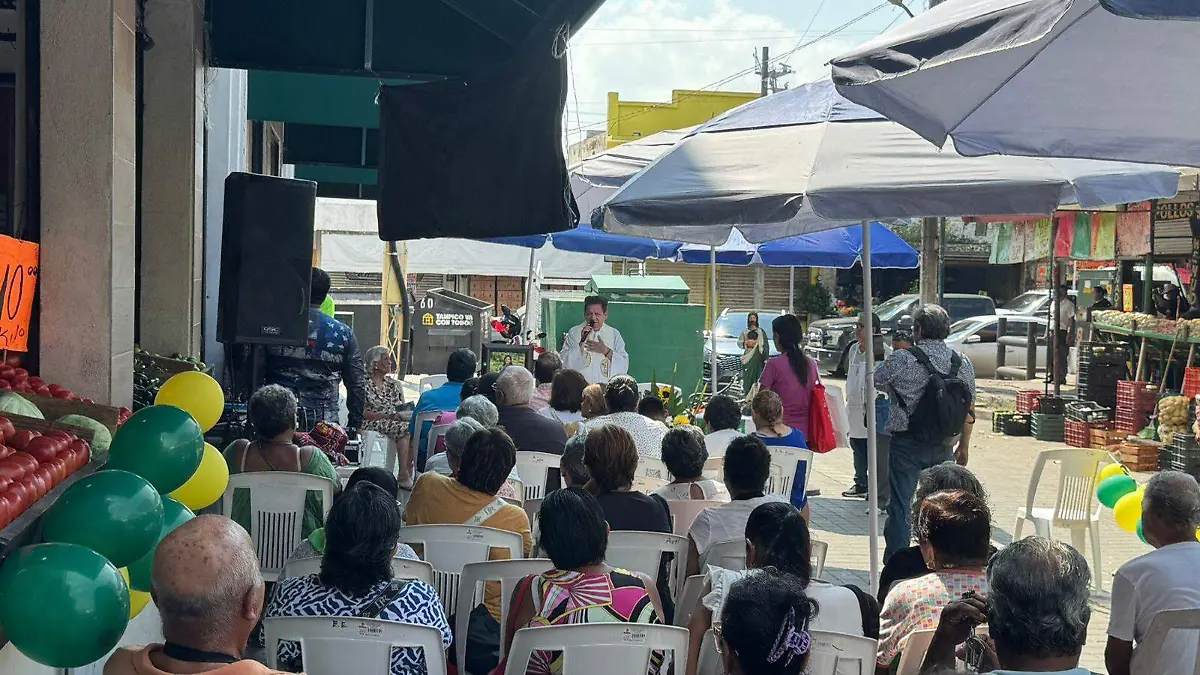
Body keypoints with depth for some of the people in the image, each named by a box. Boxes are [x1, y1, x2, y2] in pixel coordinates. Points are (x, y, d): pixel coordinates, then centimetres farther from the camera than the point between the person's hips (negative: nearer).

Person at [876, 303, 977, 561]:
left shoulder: (902, 359, -11)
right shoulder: (963, 364, 3)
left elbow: (876, 381, 5)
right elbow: (969, 411, 9)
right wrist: (964, 446, 20)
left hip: (907, 443, -4)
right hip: (943, 446, 4)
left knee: (900, 505, 1)